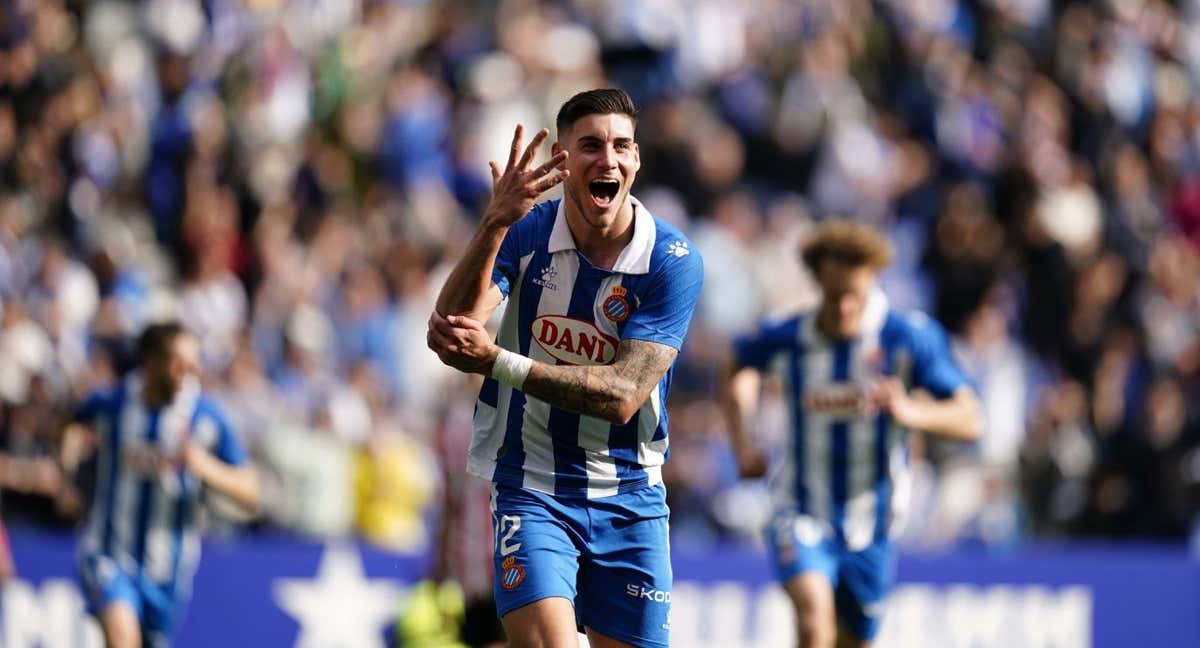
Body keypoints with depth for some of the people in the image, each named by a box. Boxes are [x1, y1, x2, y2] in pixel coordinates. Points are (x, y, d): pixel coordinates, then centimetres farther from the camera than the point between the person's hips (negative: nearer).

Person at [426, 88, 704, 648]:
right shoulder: (525, 233, -6)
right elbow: (450, 334, -20)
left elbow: (623, 395, -19)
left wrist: (497, 362, -29)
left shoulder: (672, 261, -11)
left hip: (629, 495, 1)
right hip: (530, 490, -1)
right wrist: (494, 224, -32)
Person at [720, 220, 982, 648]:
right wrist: (742, 444, 6)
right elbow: (738, 368, 18)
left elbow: (969, 421, -15)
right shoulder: (785, 339, -7)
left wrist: (909, 412, -34)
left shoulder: (909, 337, -12)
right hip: (801, 514, -1)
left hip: (869, 528, 1)